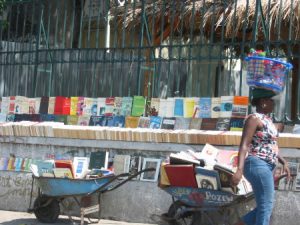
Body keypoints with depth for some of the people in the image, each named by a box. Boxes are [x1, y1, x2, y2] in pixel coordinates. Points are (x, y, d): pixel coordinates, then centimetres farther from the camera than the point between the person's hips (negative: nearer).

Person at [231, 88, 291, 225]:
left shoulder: (266, 120, 18)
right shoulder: (254, 118, -11)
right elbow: (244, 145, -20)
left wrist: (283, 162, 21)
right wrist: (239, 170, -30)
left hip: (265, 167, 10)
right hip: (257, 165, -10)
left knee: (264, 207, 12)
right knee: (266, 207, -8)